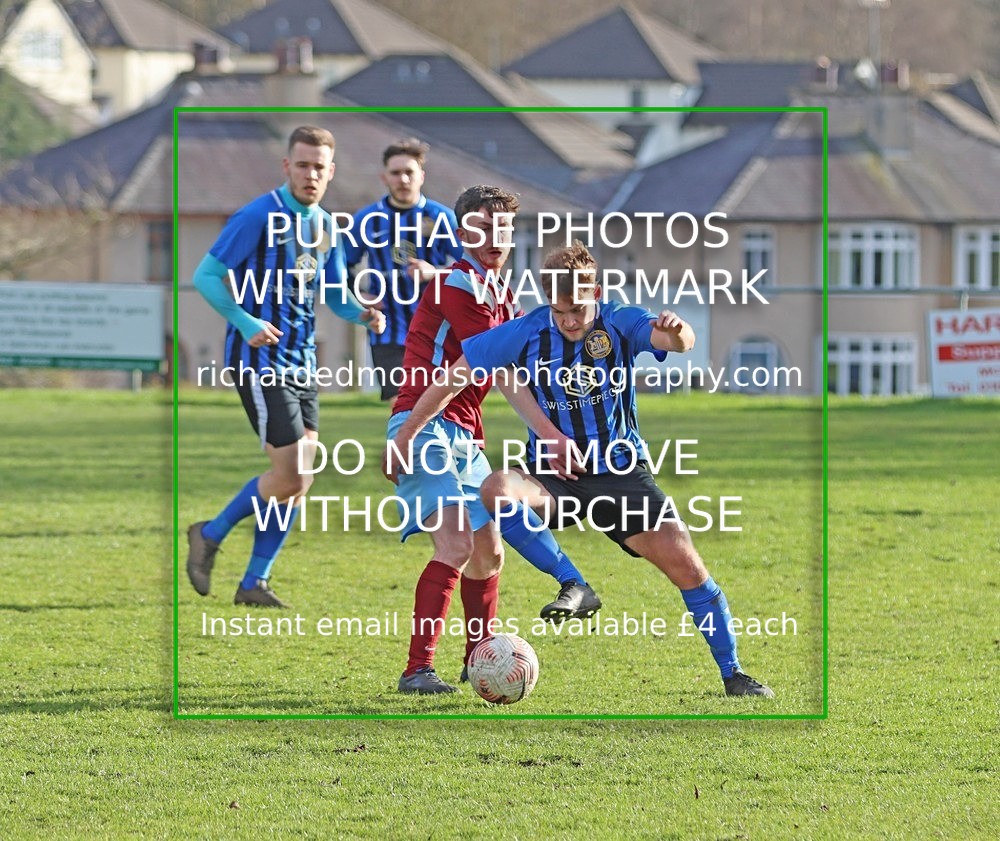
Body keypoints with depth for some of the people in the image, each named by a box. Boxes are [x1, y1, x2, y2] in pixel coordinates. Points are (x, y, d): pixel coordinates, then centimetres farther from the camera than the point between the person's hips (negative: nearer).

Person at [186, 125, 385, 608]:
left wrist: (363, 315, -2)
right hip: (261, 360, -8)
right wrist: (246, 323, -23)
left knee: (298, 481, 4)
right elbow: (206, 275, -11)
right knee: (289, 476, -12)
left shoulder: (325, 224, 12)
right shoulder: (259, 216, -12)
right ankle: (210, 537, 9)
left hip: (301, 363, 8)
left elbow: (334, 294, 20)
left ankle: (254, 583, 13)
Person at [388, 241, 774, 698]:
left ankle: (732, 673, 5)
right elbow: (451, 381, -2)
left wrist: (677, 332, -54)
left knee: (685, 564, -11)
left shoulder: (620, 324, -8)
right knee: (496, 490, -33)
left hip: (620, 471, 0)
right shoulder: (525, 333, -7)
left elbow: (677, 342, -28)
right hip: (553, 476, 0)